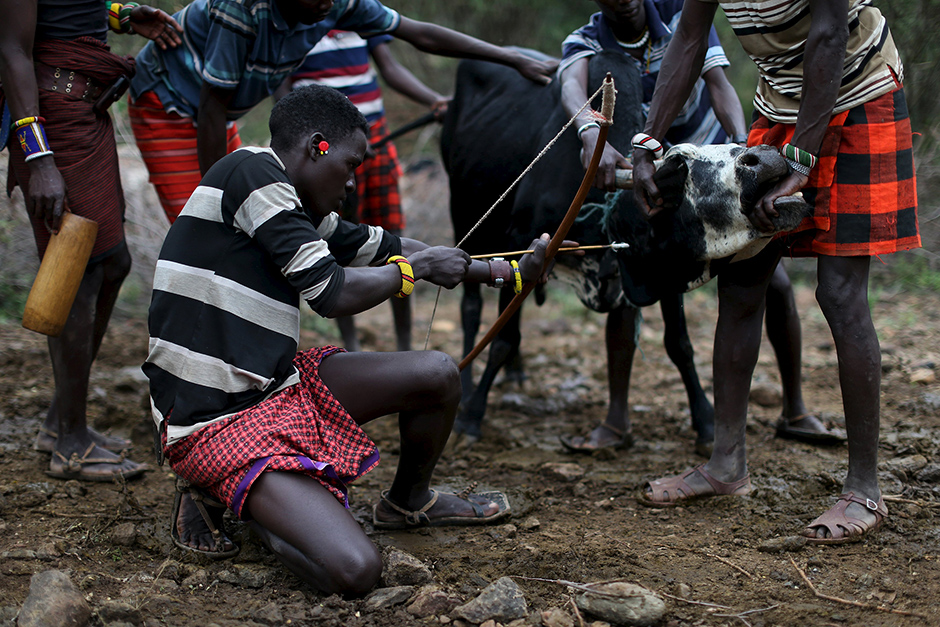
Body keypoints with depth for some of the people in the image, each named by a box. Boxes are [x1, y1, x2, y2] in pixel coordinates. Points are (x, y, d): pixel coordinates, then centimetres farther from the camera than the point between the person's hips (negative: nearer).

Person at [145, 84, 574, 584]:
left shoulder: (301, 209, 11)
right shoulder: (252, 173, -16)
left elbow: (388, 249, 21)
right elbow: (330, 293, -20)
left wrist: (513, 273, 28)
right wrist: (418, 266, -2)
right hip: (217, 424, -9)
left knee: (438, 374, 9)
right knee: (354, 571, -24)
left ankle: (407, 502, 34)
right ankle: (248, 505, 3)